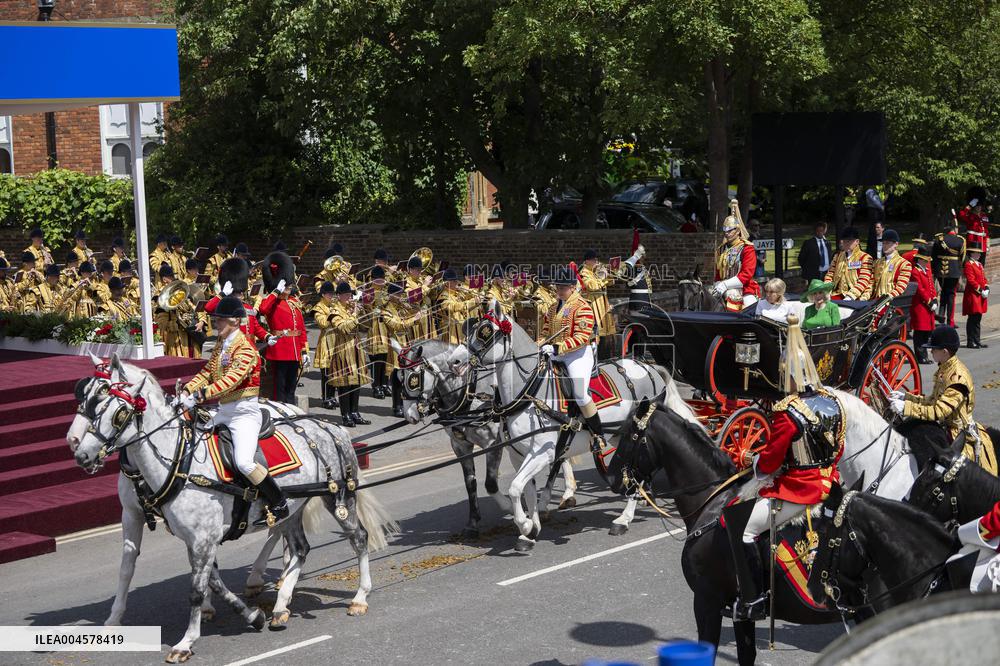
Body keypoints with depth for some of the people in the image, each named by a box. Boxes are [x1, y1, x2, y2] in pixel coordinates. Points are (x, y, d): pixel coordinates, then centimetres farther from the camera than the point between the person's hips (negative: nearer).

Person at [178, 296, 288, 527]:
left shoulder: (245, 349, -16)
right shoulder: (220, 346, 12)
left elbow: (230, 380, -27)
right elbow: (207, 373, 10)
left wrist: (200, 395, -35)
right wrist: (186, 391, -7)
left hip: (244, 412, -9)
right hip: (223, 410, 9)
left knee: (244, 463, -24)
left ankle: (279, 505, -8)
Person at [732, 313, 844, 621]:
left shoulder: (787, 413, -20)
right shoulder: (833, 403, 3)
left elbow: (769, 462, -13)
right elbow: (837, 451, 14)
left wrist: (751, 460, 8)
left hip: (796, 491, -9)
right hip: (829, 485, 9)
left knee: (741, 527, -1)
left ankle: (753, 601, -1)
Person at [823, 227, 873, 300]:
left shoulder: (865, 258, 1)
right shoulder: (838, 256, 19)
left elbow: (864, 281, -9)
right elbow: (830, 274, 16)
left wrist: (850, 297, -21)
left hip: (857, 296, -5)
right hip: (839, 295, 5)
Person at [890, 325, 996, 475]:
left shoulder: (958, 377, -23)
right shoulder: (944, 369, 6)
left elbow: (939, 411, -28)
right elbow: (932, 400, 13)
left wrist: (905, 407, -28)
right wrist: (905, 397, 5)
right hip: (943, 427, 9)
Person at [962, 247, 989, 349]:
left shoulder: (979, 264, 16)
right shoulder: (968, 265, -12)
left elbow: (983, 278, 18)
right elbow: (971, 280, -19)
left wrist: (986, 289, 2)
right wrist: (980, 290, -19)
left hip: (980, 296, 9)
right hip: (973, 296, -9)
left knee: (978, 319, 12)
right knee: (973, 319, -6)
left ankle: (977, 341, 17)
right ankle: (970, 342, -2)